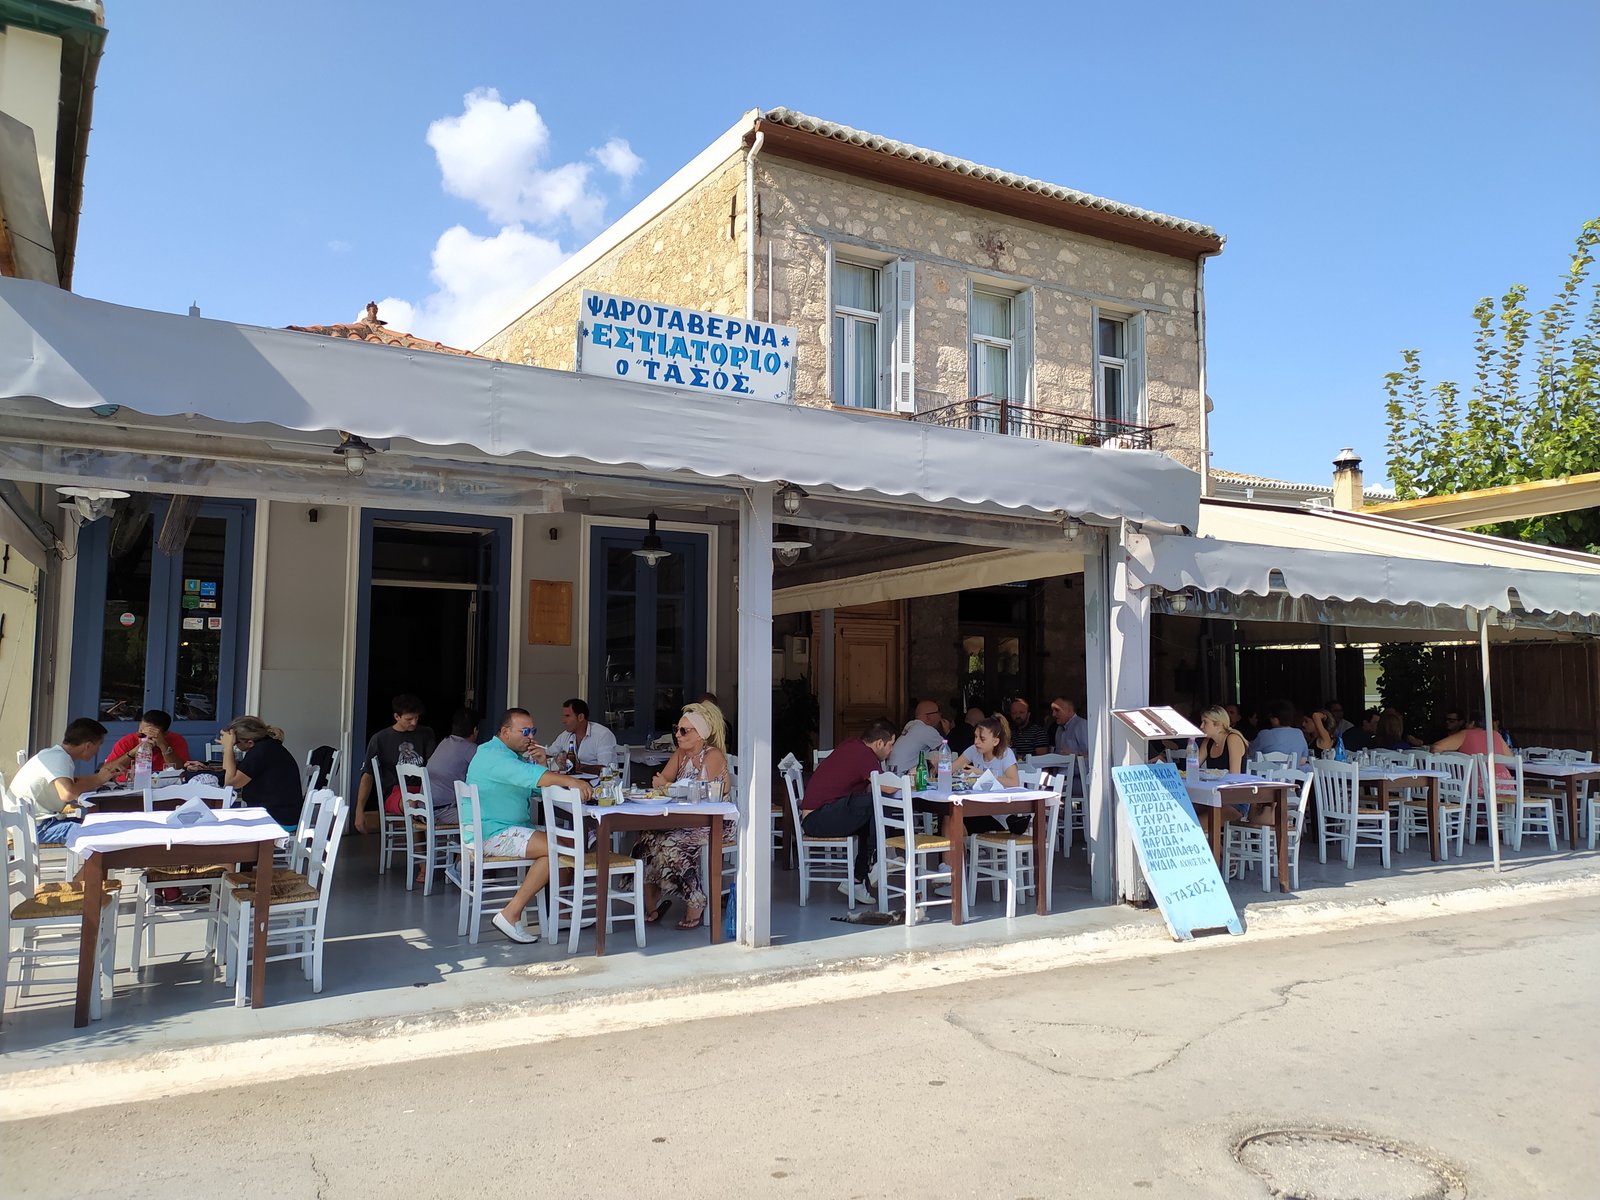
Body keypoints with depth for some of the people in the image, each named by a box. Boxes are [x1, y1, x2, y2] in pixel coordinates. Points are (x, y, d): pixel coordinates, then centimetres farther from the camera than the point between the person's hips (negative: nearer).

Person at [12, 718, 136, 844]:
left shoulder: (53, 754, 14)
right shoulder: (59, 758, -16)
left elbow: (74, 783, 12)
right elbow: (67, 794, -31)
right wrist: (98, 779, -17)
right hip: (36, 826, -10)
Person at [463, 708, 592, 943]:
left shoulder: (512, 756, 20)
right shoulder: (492, 755, -15)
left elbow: (538, 789, 14)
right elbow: (529, 774, -32)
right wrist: (570, 781, -38)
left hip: (510, 830, 10)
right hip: (491, 833, -10)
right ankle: (511, 915, -20)